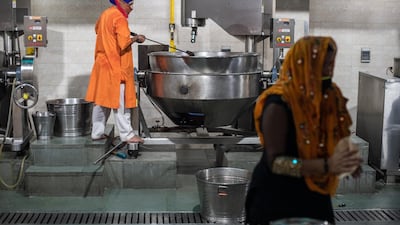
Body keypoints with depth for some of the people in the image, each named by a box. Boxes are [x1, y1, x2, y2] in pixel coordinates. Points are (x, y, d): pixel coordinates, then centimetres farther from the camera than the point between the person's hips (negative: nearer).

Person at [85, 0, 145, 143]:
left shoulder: (105, 15, 12)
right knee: (120, 101, -4)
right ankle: (127, 134, 1)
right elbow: (124, 43, -22)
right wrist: (135, 38, -7)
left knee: (102, 99, 13)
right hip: (116, 67, -9)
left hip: (102, 65, 9)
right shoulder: (120, 18, -15)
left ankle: (97, 132, 18)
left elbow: (98, 30, 27)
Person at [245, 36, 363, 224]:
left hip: (313, 195, 7)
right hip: (276, 198, -7)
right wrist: (327, 165, -33)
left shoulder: (326, 96, 2)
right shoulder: (278, 105, -20)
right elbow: (275, 161, -23)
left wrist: (346, 159, -7)